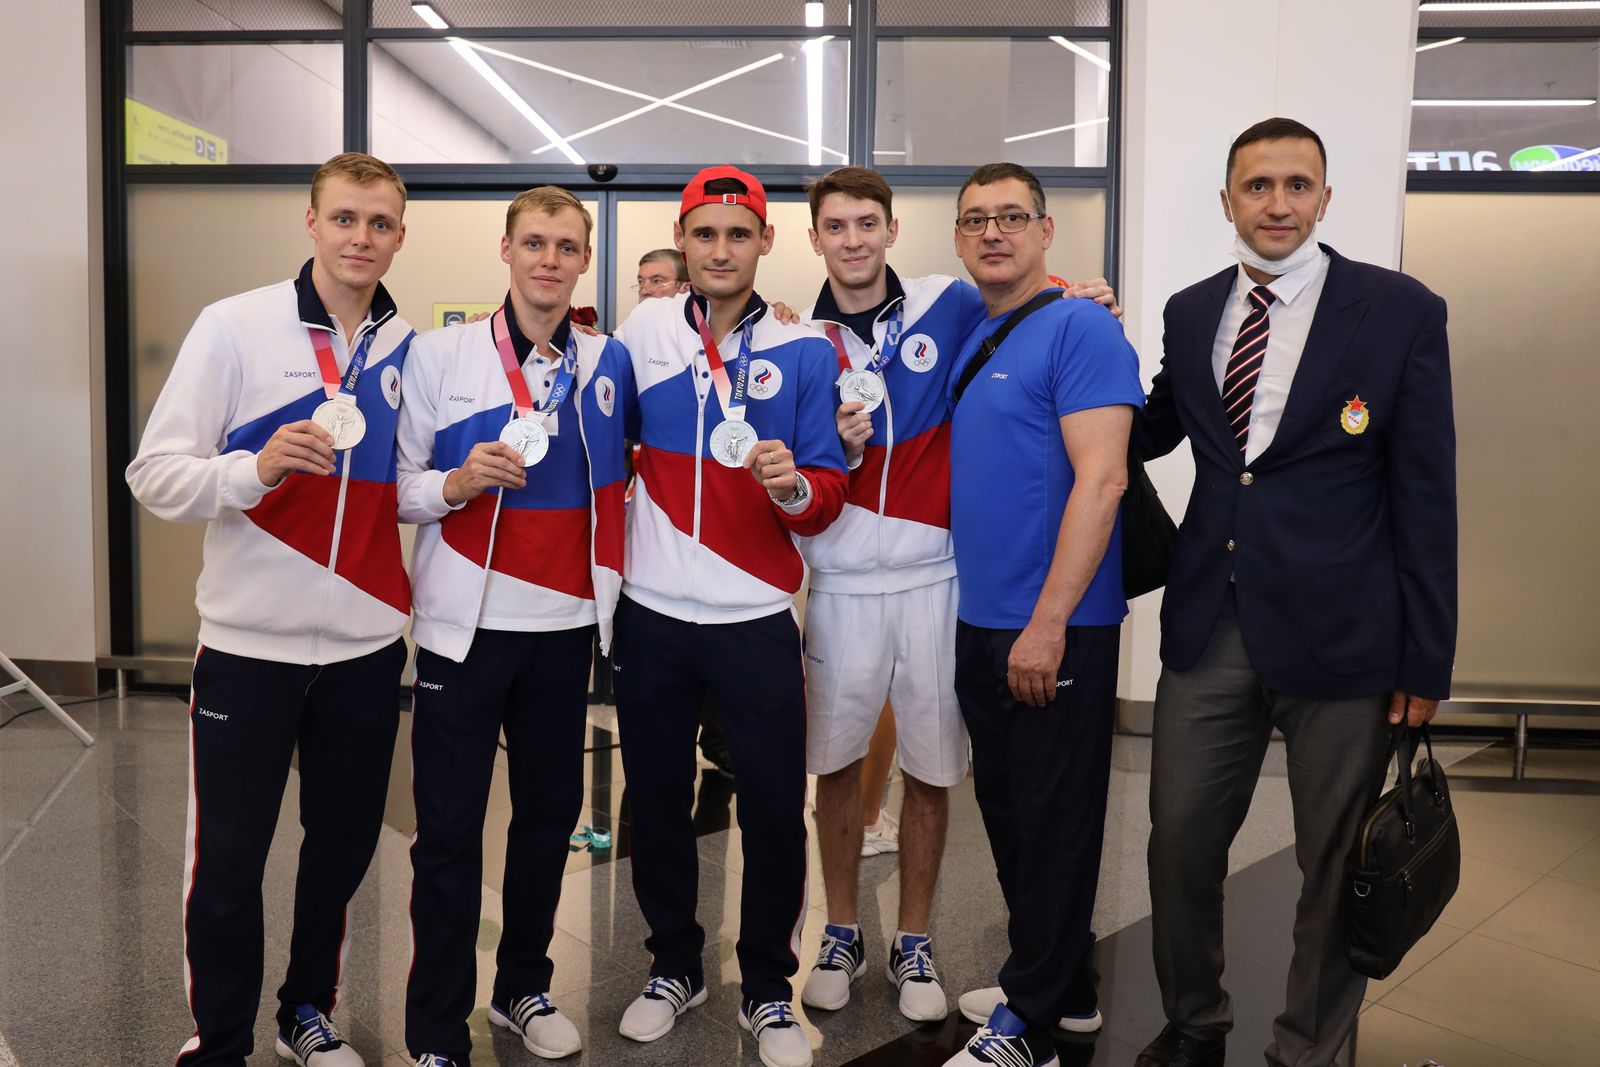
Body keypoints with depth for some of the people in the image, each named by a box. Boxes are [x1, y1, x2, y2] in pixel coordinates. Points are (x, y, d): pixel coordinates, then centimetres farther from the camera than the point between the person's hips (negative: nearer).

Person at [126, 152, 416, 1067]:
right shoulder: (235, 325, -6)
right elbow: (156, 473, -9)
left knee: (345, 846, 15)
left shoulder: (410, 348, 5)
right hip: (250, 644, -3)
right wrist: (254, 469, -26)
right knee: (227, 860, 6)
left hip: (368, 646, 4)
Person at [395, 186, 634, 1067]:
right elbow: (396, 488, -4)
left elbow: (618, 474, 18)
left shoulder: (610, 364, 5)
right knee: (448, 833, 3)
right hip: (466, 625, -3)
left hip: (565, 626, 3)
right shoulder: (438, 353, -3)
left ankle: (524, 988, 32)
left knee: (550, 814, 12)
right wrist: (460, 482, -20)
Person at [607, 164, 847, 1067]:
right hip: (652, 614, 2)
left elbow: (828, 493, -3)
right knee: (658, 801, 12)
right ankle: (675, 967, 34)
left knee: (778, 808, 2)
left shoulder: (805, 351, -2)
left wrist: (796, 487, -24)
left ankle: (769, 990, 24)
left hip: (756, 619, -1)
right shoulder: (643, 331, 3)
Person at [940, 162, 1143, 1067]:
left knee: (1053, 821, 4)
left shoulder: (1080, 327, -11)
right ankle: (1066, 988, 34)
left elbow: (1100, 479, -19)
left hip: (1054, 628, -8)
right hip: (982, 621, 8)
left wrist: (1048, 624, -21)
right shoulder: (970, 338, 12)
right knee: (1006, 810, 16)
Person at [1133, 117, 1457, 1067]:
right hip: (1210, 624, 4)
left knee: (1336, 863, 11)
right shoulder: (1192, 311, 7)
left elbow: (1425, 496, -5)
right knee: (1180, 840, 11)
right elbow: (1152, 433, 18)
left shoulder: (1402, 311, -5)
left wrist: (1426, 659, -5)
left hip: (1337, 631, -3)